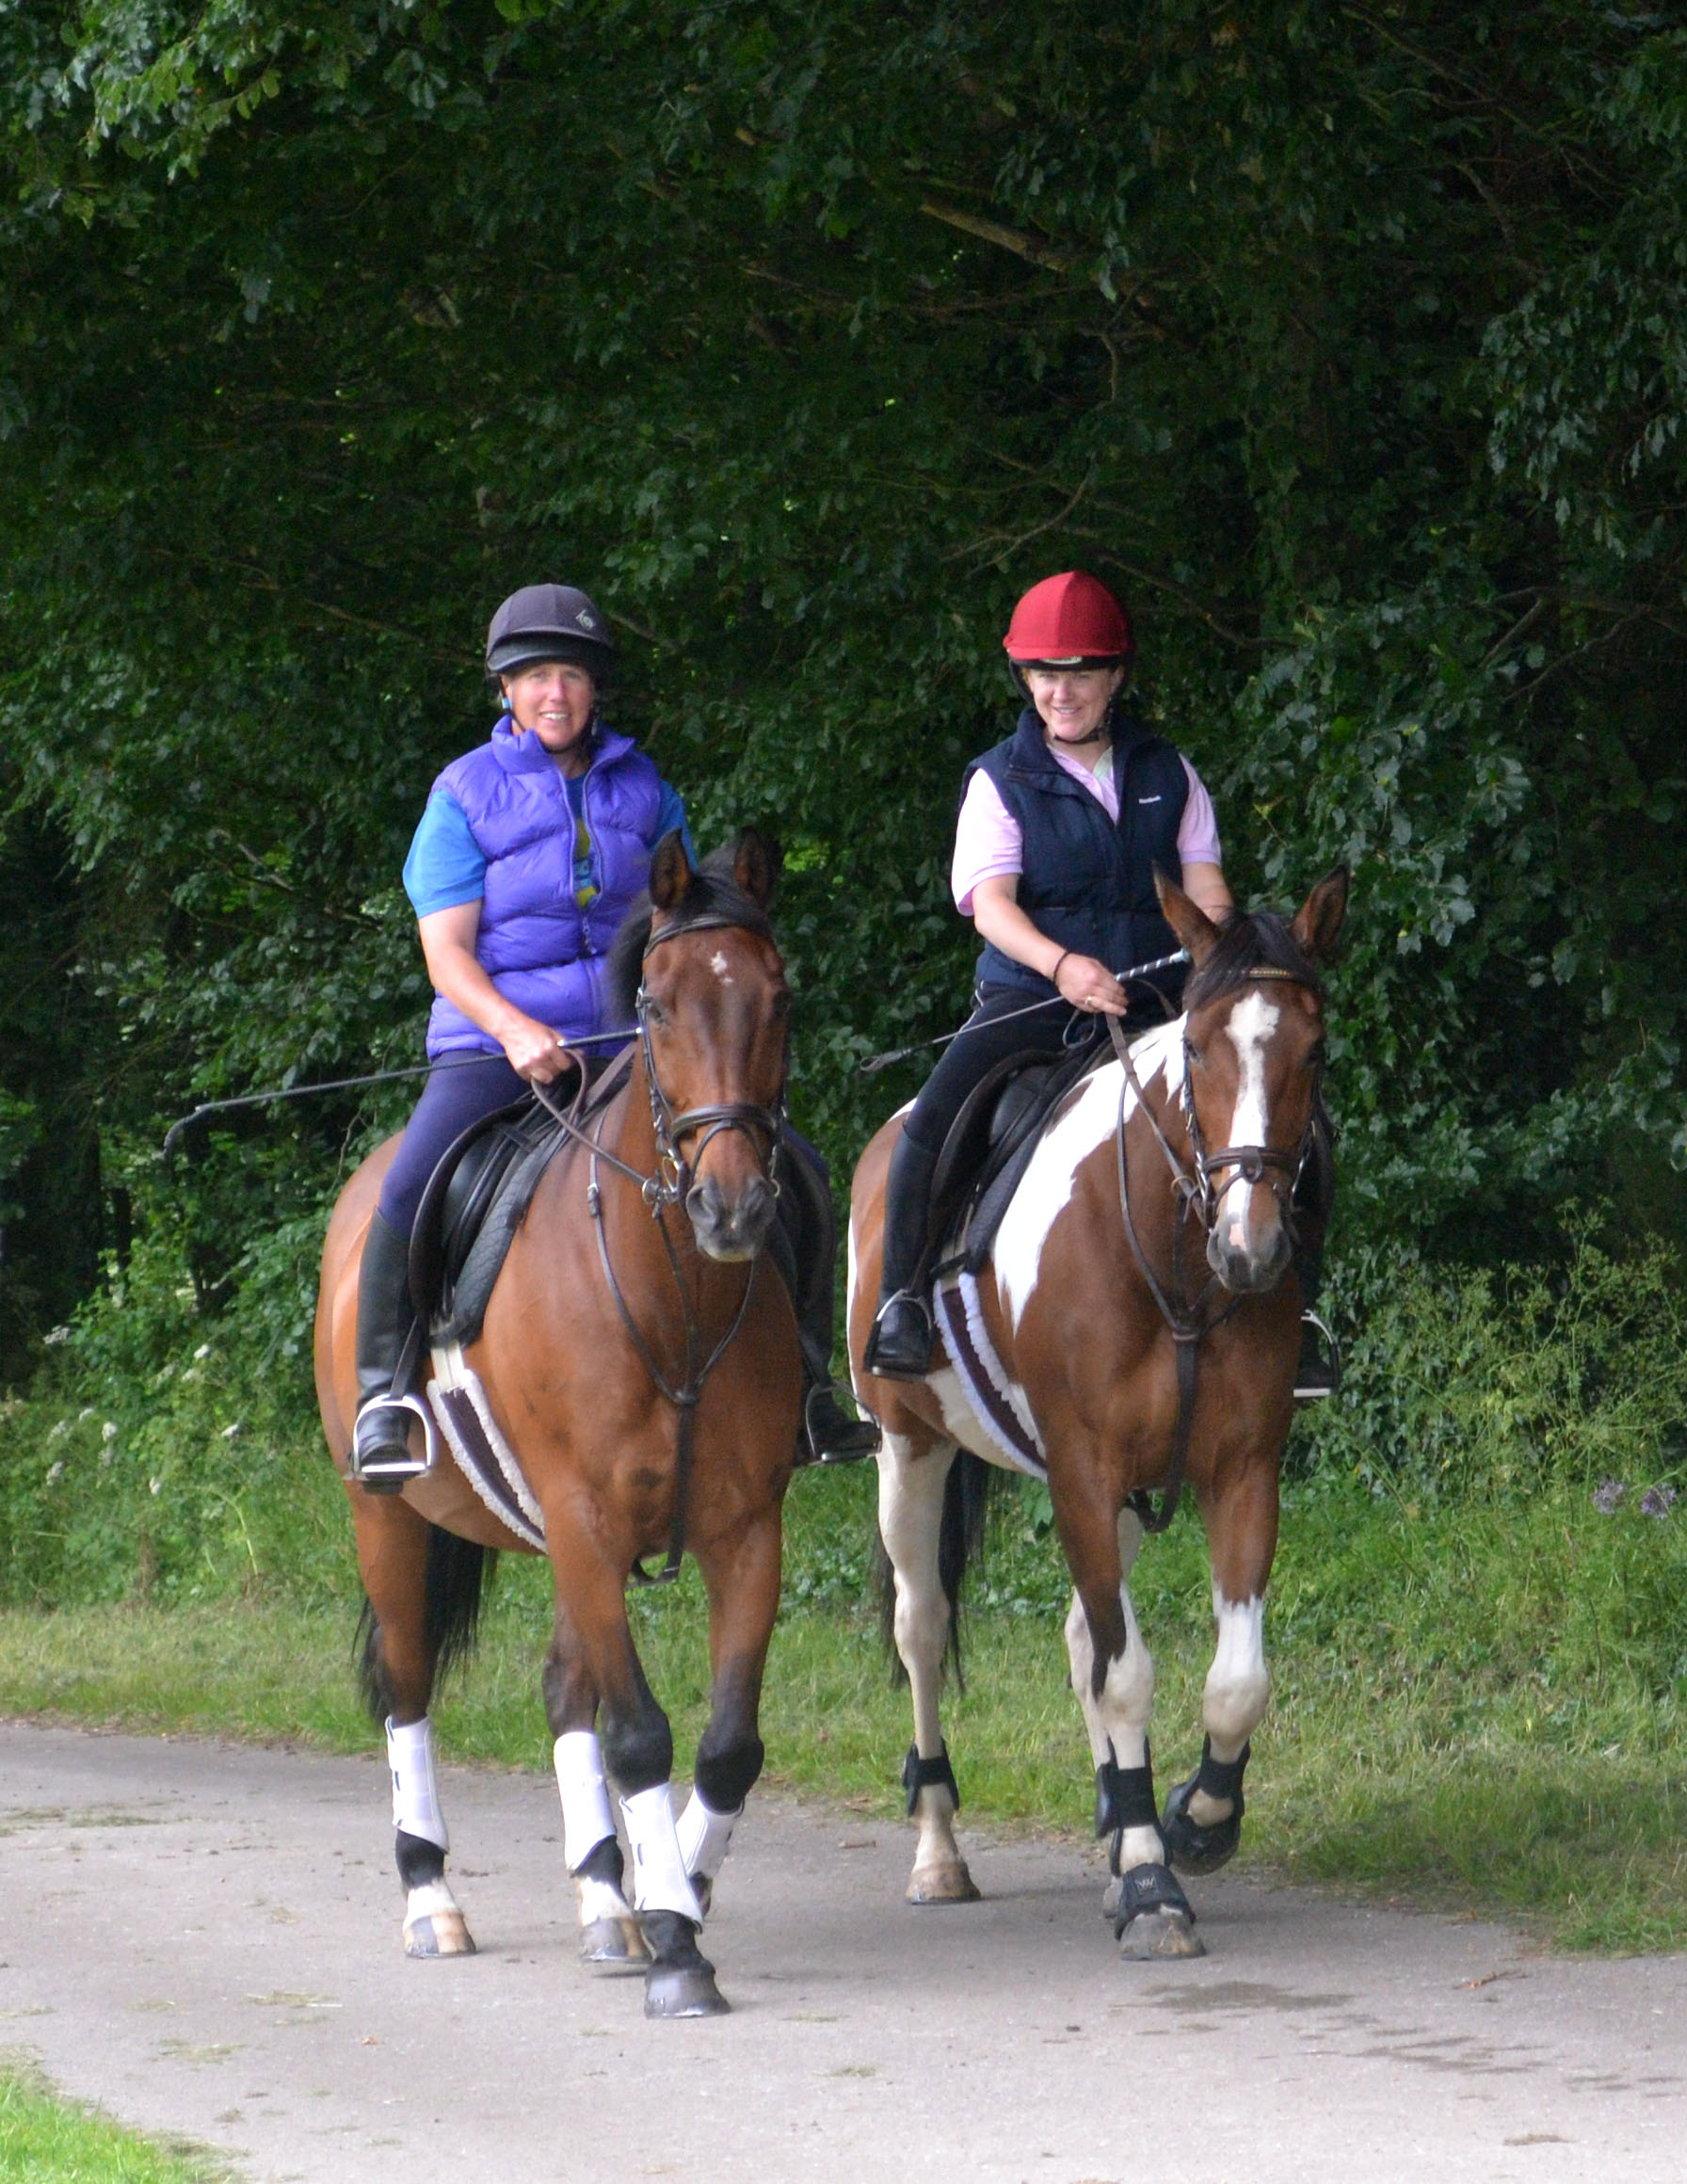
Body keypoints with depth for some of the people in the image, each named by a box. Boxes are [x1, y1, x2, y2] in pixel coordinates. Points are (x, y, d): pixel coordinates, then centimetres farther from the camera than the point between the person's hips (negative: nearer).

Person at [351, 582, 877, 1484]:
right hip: (492, 1046, -4)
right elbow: (446, 953, -6)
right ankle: (383, 1391, -17)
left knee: (796, 1181, -6)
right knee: (410, 1194, -31)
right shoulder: (467, 795, 0)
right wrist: (515, 1031, -24)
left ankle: (803, 1393, 6)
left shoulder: (643, 789, 11)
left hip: (631, 1046, 4)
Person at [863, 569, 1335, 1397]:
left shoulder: (1167, 773, 13)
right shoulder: (1000, 783, 4)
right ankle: (901, 1304, -20)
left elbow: (1204, 884, 6)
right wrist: (1062, 965, -29)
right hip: (1028, 1001, -2)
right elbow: (991, 903, -9)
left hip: (1154, 1009, 2)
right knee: (934, 1120, -29)